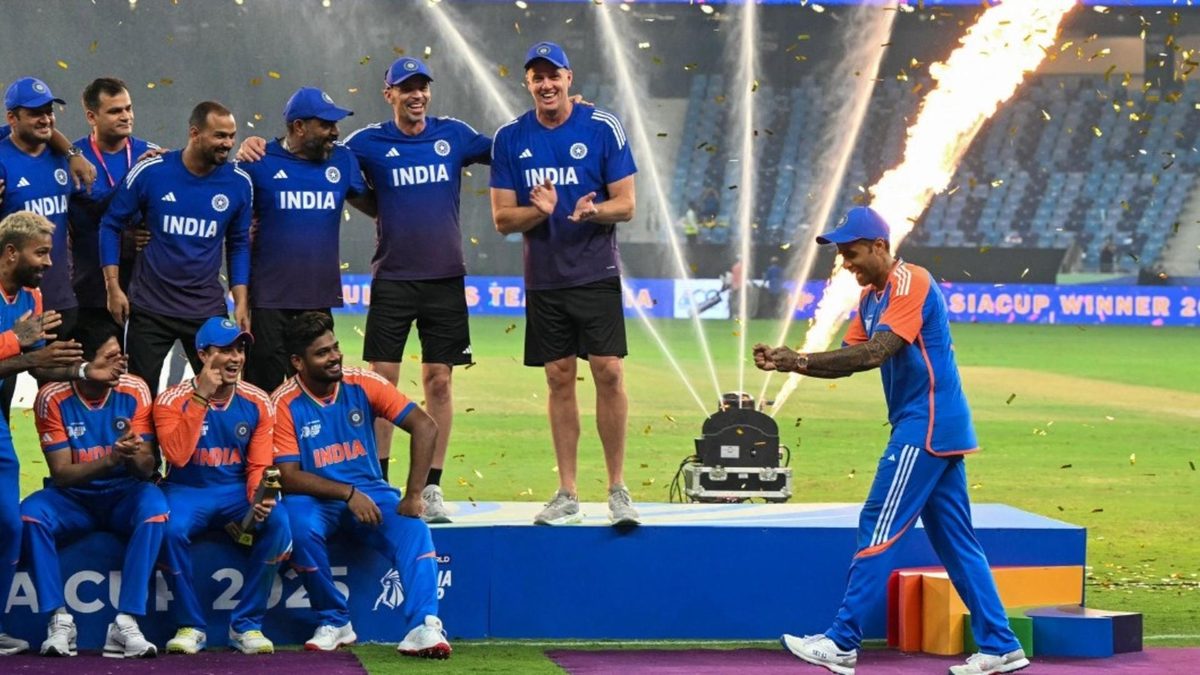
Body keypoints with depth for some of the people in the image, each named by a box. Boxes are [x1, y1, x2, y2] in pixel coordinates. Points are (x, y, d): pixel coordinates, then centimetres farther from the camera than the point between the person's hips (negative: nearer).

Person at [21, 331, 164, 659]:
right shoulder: (53, 398, -11)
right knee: (31, 511, -31)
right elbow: (61, 472, -13)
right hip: (73, 497, 0)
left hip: (124, 496, 0)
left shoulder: (134, 391, -7)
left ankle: (126, 622, -35)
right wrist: (110, 459, -30)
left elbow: (148, 468, -8)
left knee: (153, 503, -33)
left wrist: (134, 456, -33)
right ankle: (59, 620, -27)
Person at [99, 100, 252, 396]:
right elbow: (111, 225, 1)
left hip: (208, 310, 2)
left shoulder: (238, 182, -3)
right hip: (150, 306, -2)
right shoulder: (151, 172, -10)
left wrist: (241, 303, 3)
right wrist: (113, 287, -4)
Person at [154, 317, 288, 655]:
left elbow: (258, 466, -1)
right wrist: (201, 398, -25)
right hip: (187, 491, -2)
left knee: (277, 521, -29)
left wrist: (258, 499, -24)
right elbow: (177, 456, -24)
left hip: (237, 493, 2)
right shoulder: (172, 400, -9)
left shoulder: (257, 403, 0)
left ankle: (246, 625, -14)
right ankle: (190, 626, -14)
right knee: (171, 528, -36)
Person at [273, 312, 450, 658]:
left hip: (370, 492, 1)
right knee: (301, 525, -35)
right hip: (314, 499, -1)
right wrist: (348, 494, -25)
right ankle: (334, 622, -17)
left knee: (413, 528, -28)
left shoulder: (363, 385, -6)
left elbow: (425, 426, -10)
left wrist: (414, 496, -18)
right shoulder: (285, 404, -10)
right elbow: (288, 476, -14)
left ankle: (424, 626, -41)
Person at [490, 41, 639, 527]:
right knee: (559, 379, 6)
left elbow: (626, 204, -2)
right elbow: (502, 218, 3)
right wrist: (539, 210, -18)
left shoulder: (603, 128, -3)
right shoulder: (510, 139, 4)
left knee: (608, 372, -10)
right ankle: (567, 495, 12)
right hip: (543, 279, 2)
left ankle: (618, 488, -1)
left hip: (596, 273, -2)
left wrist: (593, 210, -23)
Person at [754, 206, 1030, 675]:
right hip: (929, 427, 10)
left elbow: (875, 353, -24)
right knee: (954, 540, 10)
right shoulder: (872, 297, 16)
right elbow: (846, 362, 14)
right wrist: (789, 362, -2)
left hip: (927, 424, -10)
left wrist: (801, 360, -24)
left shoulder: (910, 283, -14)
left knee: (878, 529, -9)